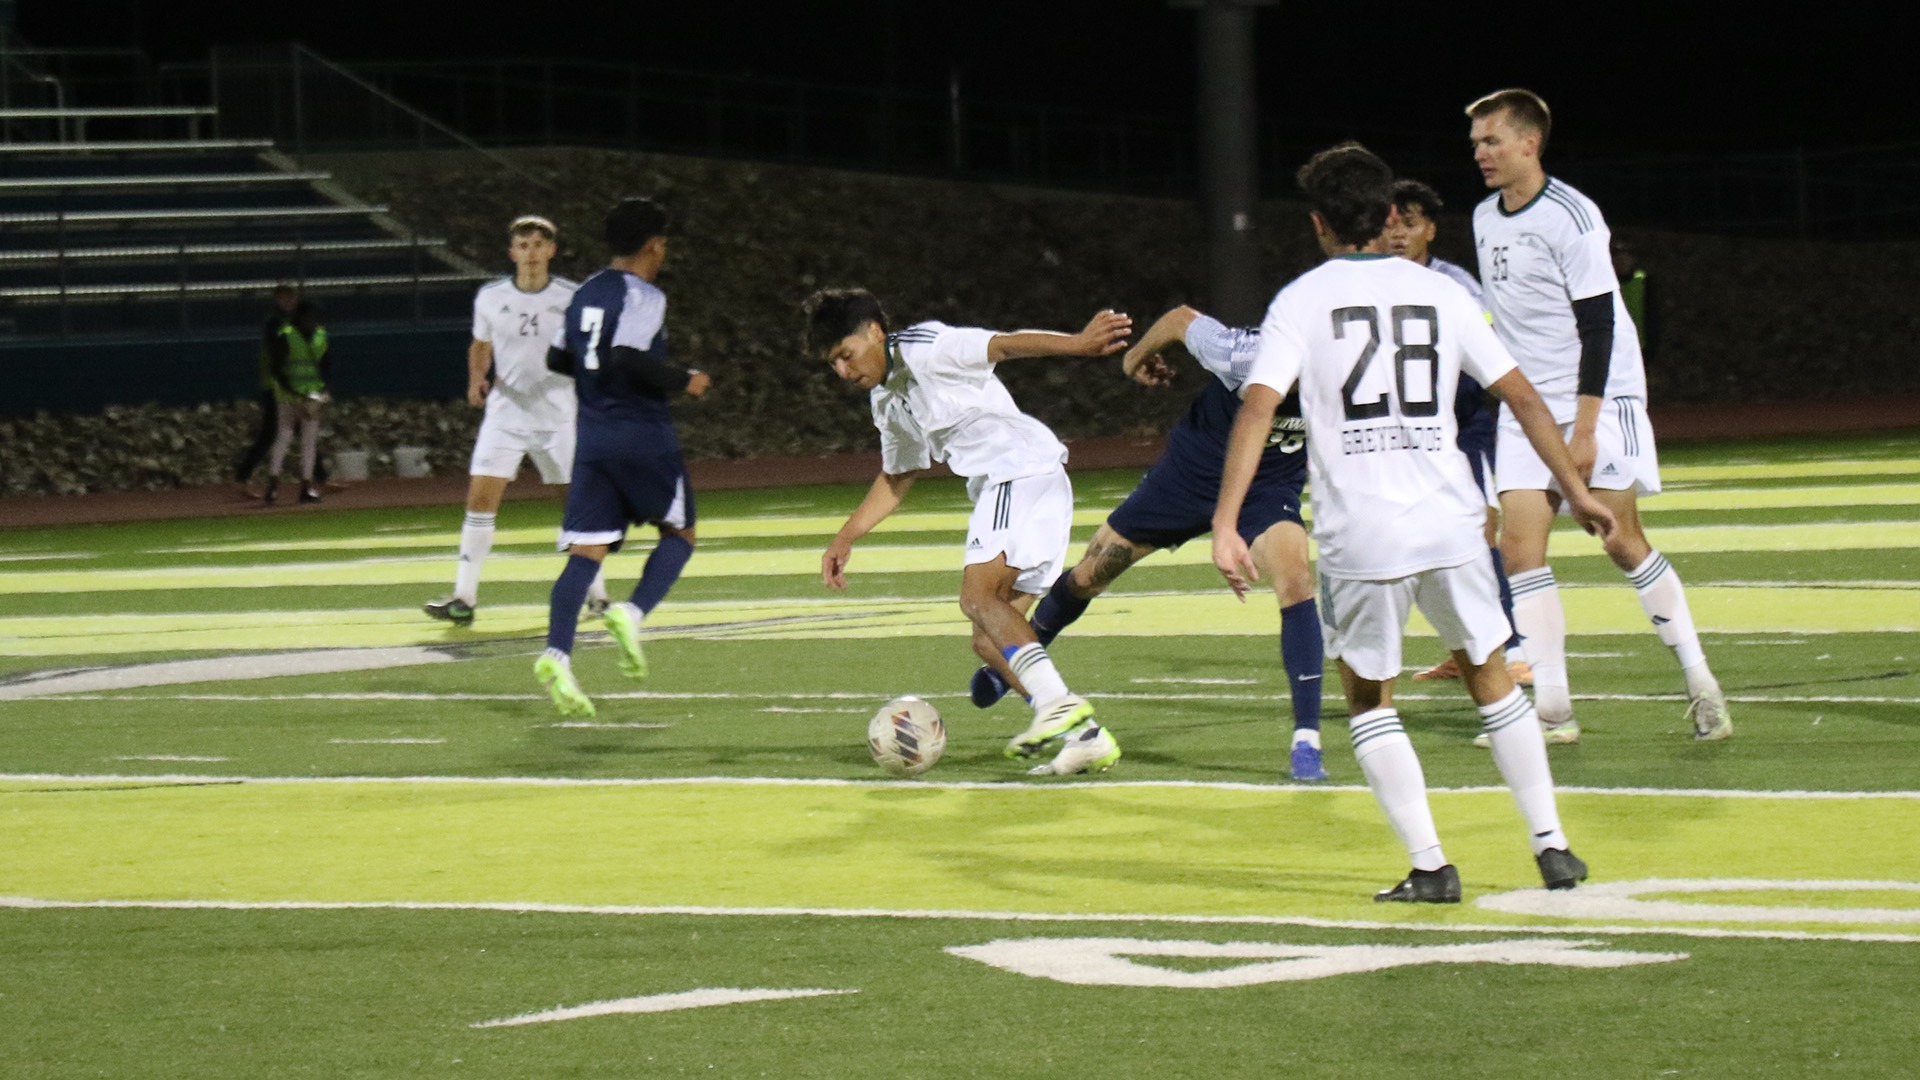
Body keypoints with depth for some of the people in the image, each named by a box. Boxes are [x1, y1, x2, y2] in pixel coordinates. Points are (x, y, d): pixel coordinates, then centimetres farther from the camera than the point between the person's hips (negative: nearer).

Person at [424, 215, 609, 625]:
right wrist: (477, 380, -1)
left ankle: (596, 593, 17)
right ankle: (464, 597, -7)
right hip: (504, 416, 1)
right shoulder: (490, 298, 2)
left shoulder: (573, 298, -3)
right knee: (480, 499, -9)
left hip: (558, 418, -1)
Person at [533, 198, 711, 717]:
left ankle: (557, 653, -21)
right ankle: (632, 613, -10)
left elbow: (558, 359, 18)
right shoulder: (644, 296, -11)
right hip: (644, 437, -6)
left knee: (586, 552, -2)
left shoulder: (585, 294, 13)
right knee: (679, 531, 14)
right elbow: (627, 359, -23)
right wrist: (682, 380, -11)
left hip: (592, 437, 6)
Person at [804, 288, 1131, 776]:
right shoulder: (886, 401, 23)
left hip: (1024, 470, -9)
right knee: (989, 639, 1)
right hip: (997, 490, 9)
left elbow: (1005, 345, -17)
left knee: (979, 597, -25)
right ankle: (1086, 736, -7)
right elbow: (895, 478, 35)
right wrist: (845, 539, 28)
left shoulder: (922, 348, -5)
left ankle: (1059, 704, -40)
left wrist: (1078, 344, -32)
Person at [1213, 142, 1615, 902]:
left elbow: (1258, 408, -12)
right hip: (1449, 524, 2)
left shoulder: (1301, 301, 1)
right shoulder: (1440, 294, 8)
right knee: (1490, 676, 19)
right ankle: (1552, 846, 16)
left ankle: (1429, 866, 4)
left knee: (1367, 698, 14)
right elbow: (1521, 396, 10)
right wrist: (1576, 491, 20)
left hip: (1359, 537, -2)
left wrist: (1225, 526, -14)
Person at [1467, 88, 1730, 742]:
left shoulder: (1571, 218, -14)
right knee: (1518, 543, -7)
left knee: (1620, 540, -7)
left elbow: (1597, 327, -16)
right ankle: (1552, 711, -7)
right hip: (1527, 407, 6)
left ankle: (1699, 681, 8)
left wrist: (1584, 429, -20)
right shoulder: (1485, 219, 9)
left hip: (1599, 397, -6)